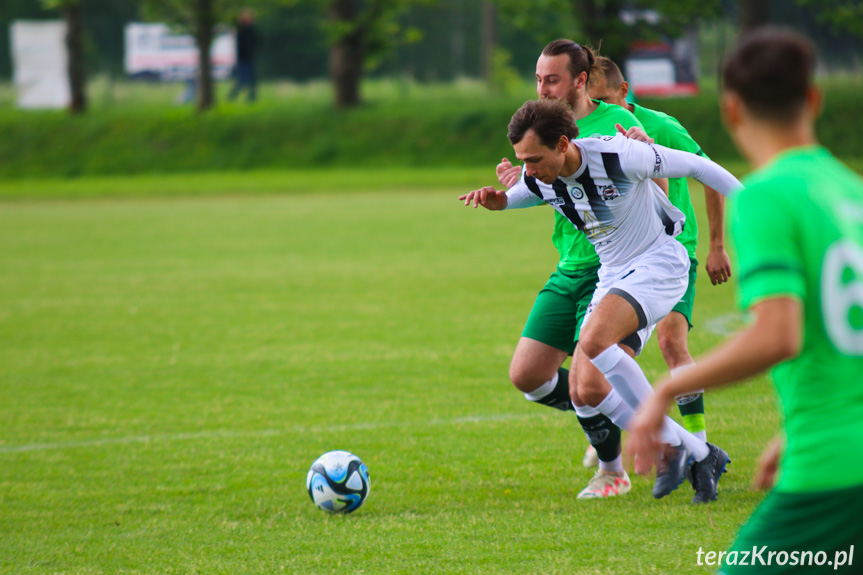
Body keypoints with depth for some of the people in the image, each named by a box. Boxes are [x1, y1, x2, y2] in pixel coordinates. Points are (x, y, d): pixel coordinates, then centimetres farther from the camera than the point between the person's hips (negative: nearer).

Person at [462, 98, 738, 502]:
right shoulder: (539, 180, -7)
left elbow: (696, 166, -14)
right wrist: (496, 200, -7)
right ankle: (699, 455, 3)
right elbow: (516, 196, 18)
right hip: (613, 273, 8)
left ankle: (670, 442, -16)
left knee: (594, 341, -31)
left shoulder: (619, 157, -25)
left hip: (659, 262, -8)